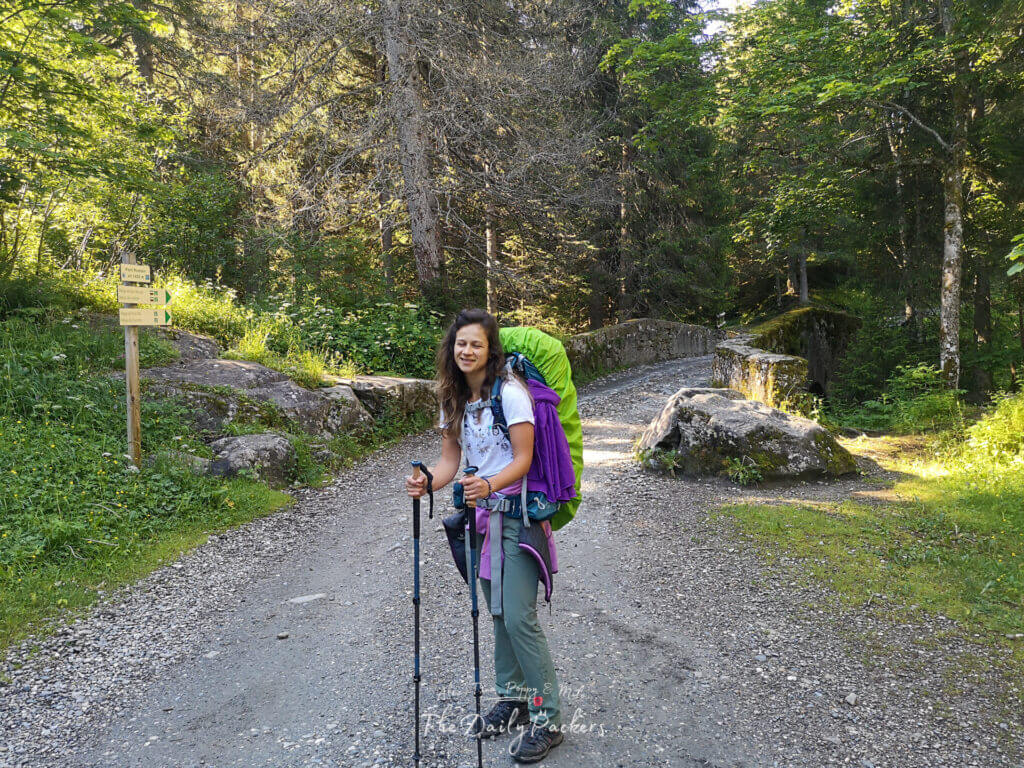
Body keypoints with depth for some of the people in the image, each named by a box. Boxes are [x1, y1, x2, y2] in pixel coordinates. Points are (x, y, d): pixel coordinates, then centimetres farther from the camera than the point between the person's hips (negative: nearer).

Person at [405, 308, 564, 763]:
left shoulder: (510, 392, -16)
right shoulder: (454, 399, 7)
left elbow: (524, 459, -17)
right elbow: (450, 458, 6)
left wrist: (488, 484, -34)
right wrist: (426, 484, -14)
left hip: (518, 513, -7)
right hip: (482, 513, 7)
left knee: (519, 617, -8)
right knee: (498, 612, 15)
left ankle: (547, 720, 5)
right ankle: (512, 698, 32)